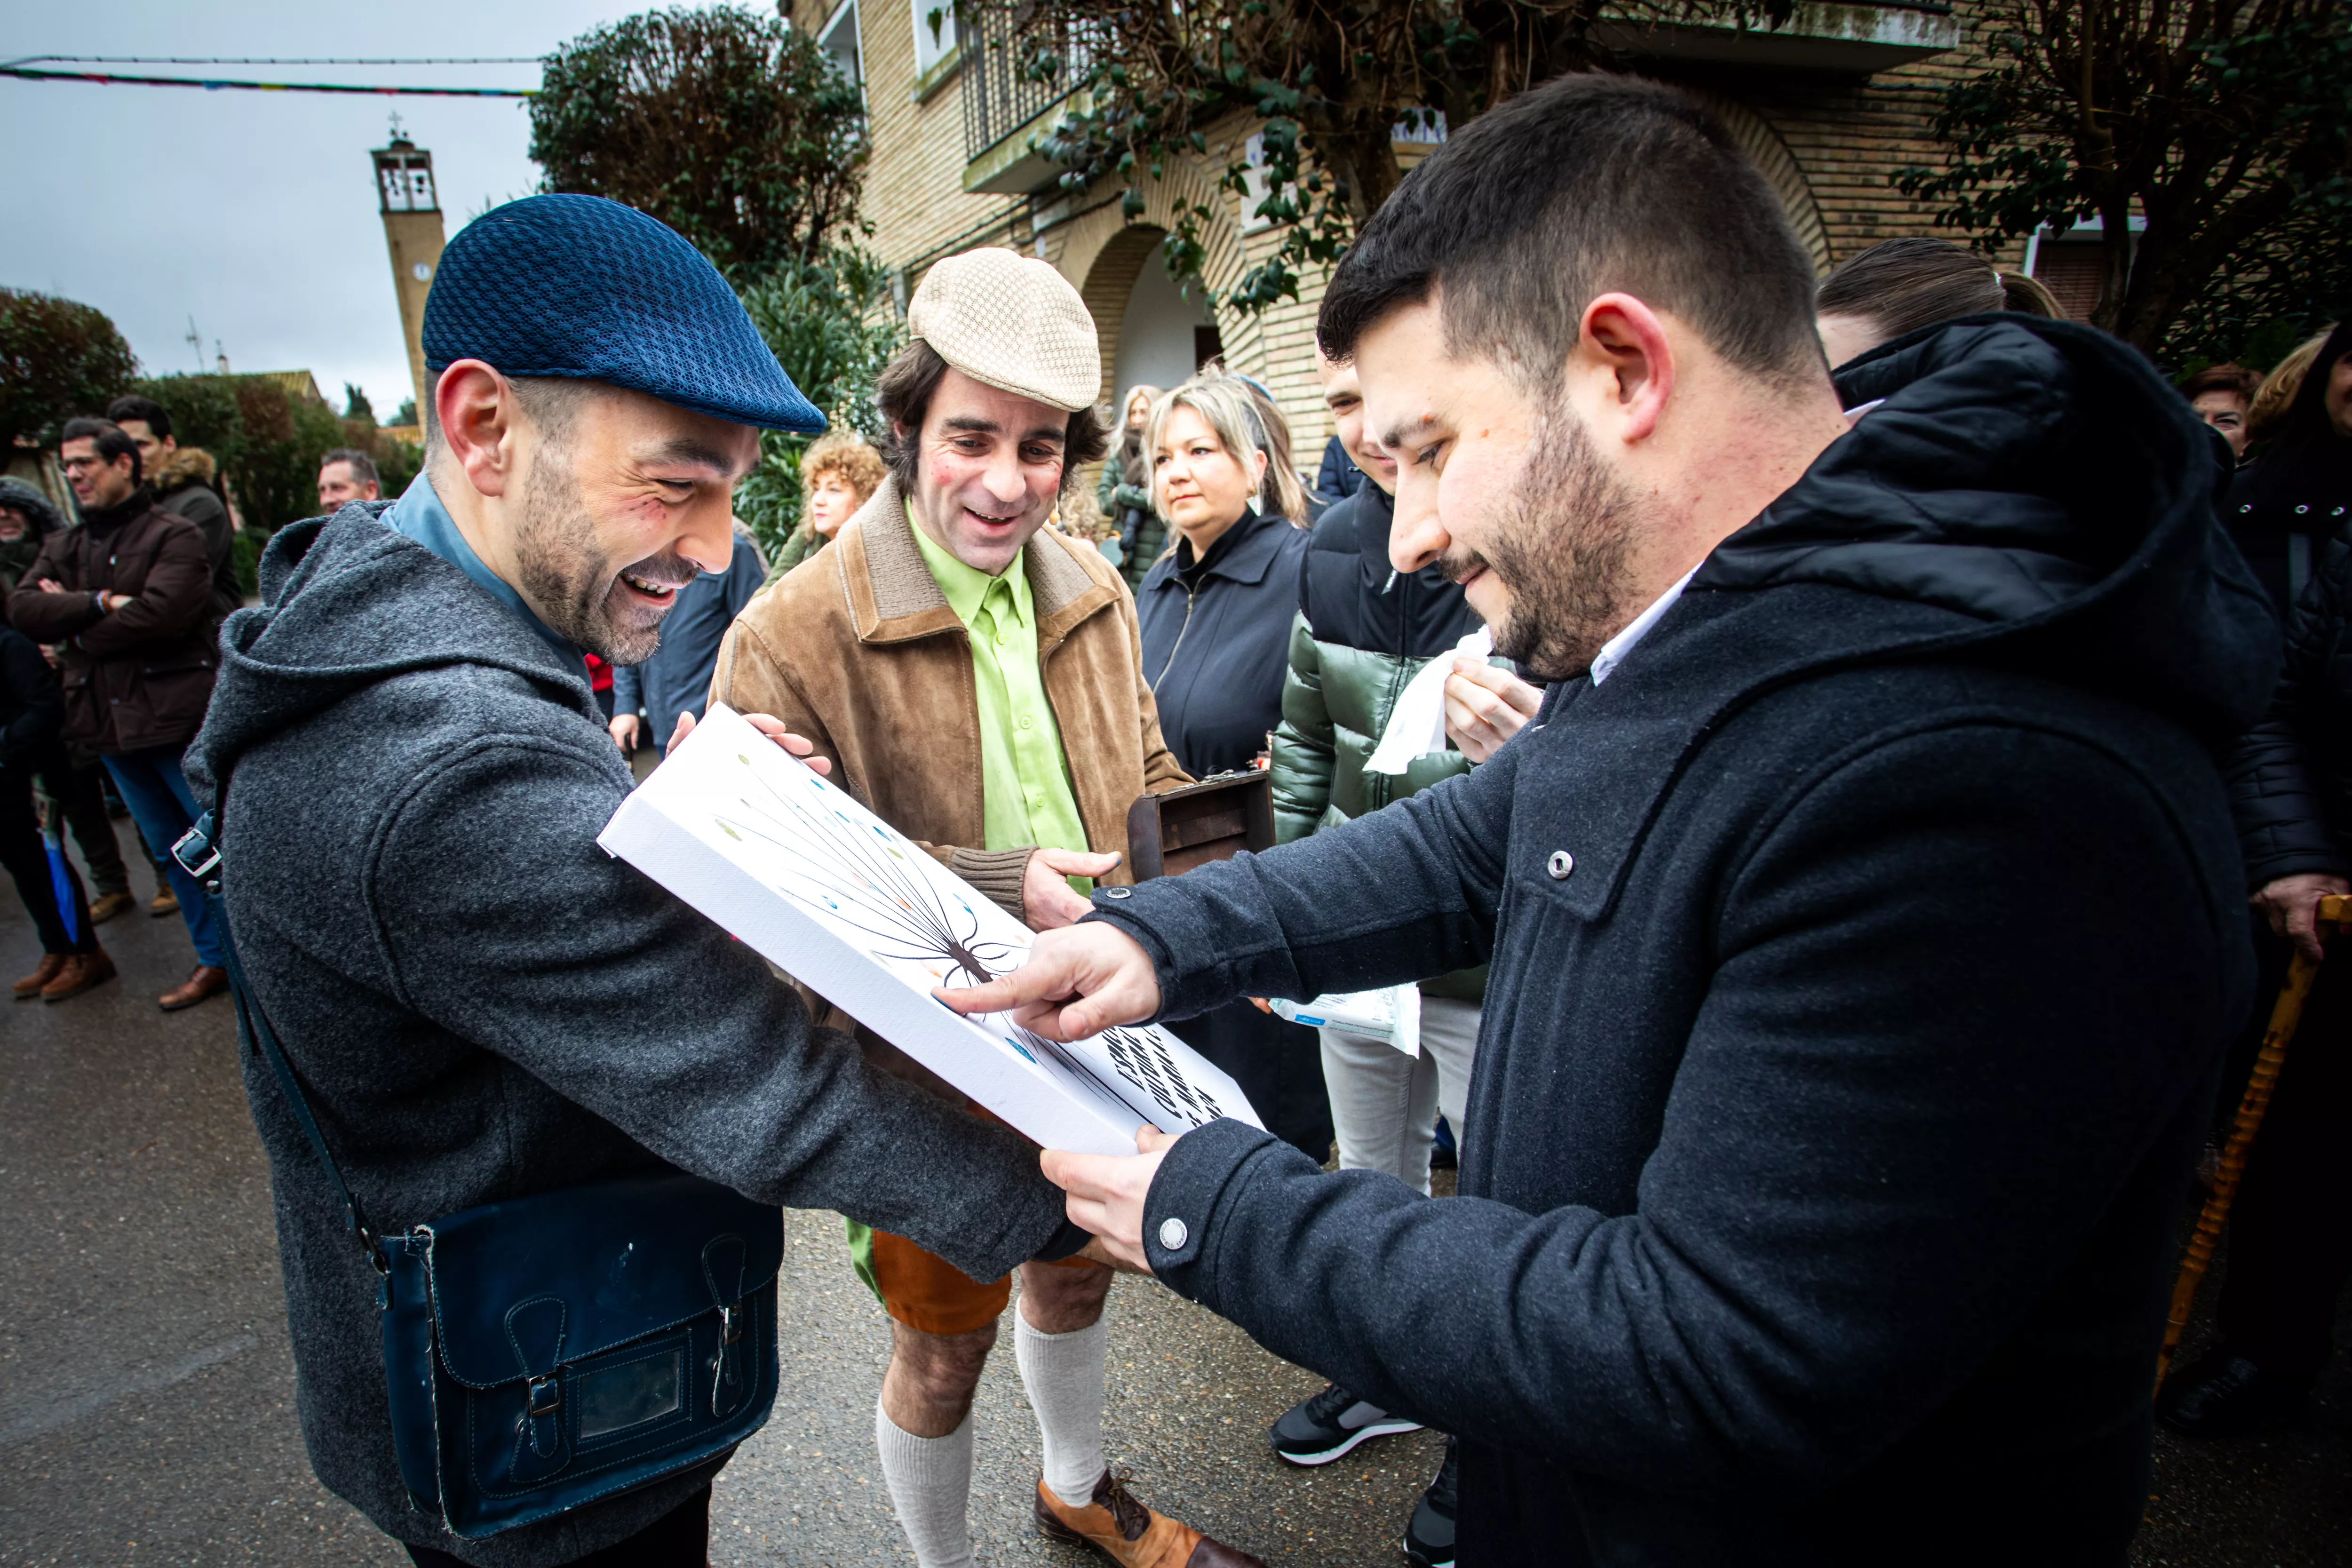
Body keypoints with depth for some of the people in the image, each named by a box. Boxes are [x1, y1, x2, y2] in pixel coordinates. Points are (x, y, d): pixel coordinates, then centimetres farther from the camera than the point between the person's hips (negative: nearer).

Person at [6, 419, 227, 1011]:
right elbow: (22, 609, -1)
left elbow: (161, 614, -20)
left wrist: (76, 626, -6)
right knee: (172, 850, 14)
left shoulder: (174, 535, -6)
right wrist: (100, 603, -15)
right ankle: (214, 960, 24)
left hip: (177, 718, -7)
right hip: (111, 724, 7)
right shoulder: (63, 547, 14)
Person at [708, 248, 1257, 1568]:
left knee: (1076, 1271, 28)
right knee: (943, 1346, 16)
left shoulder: (1094, 591, -1)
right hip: (929, 1065, -5)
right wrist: (994, 890, -29)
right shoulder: (792, 636, -21)